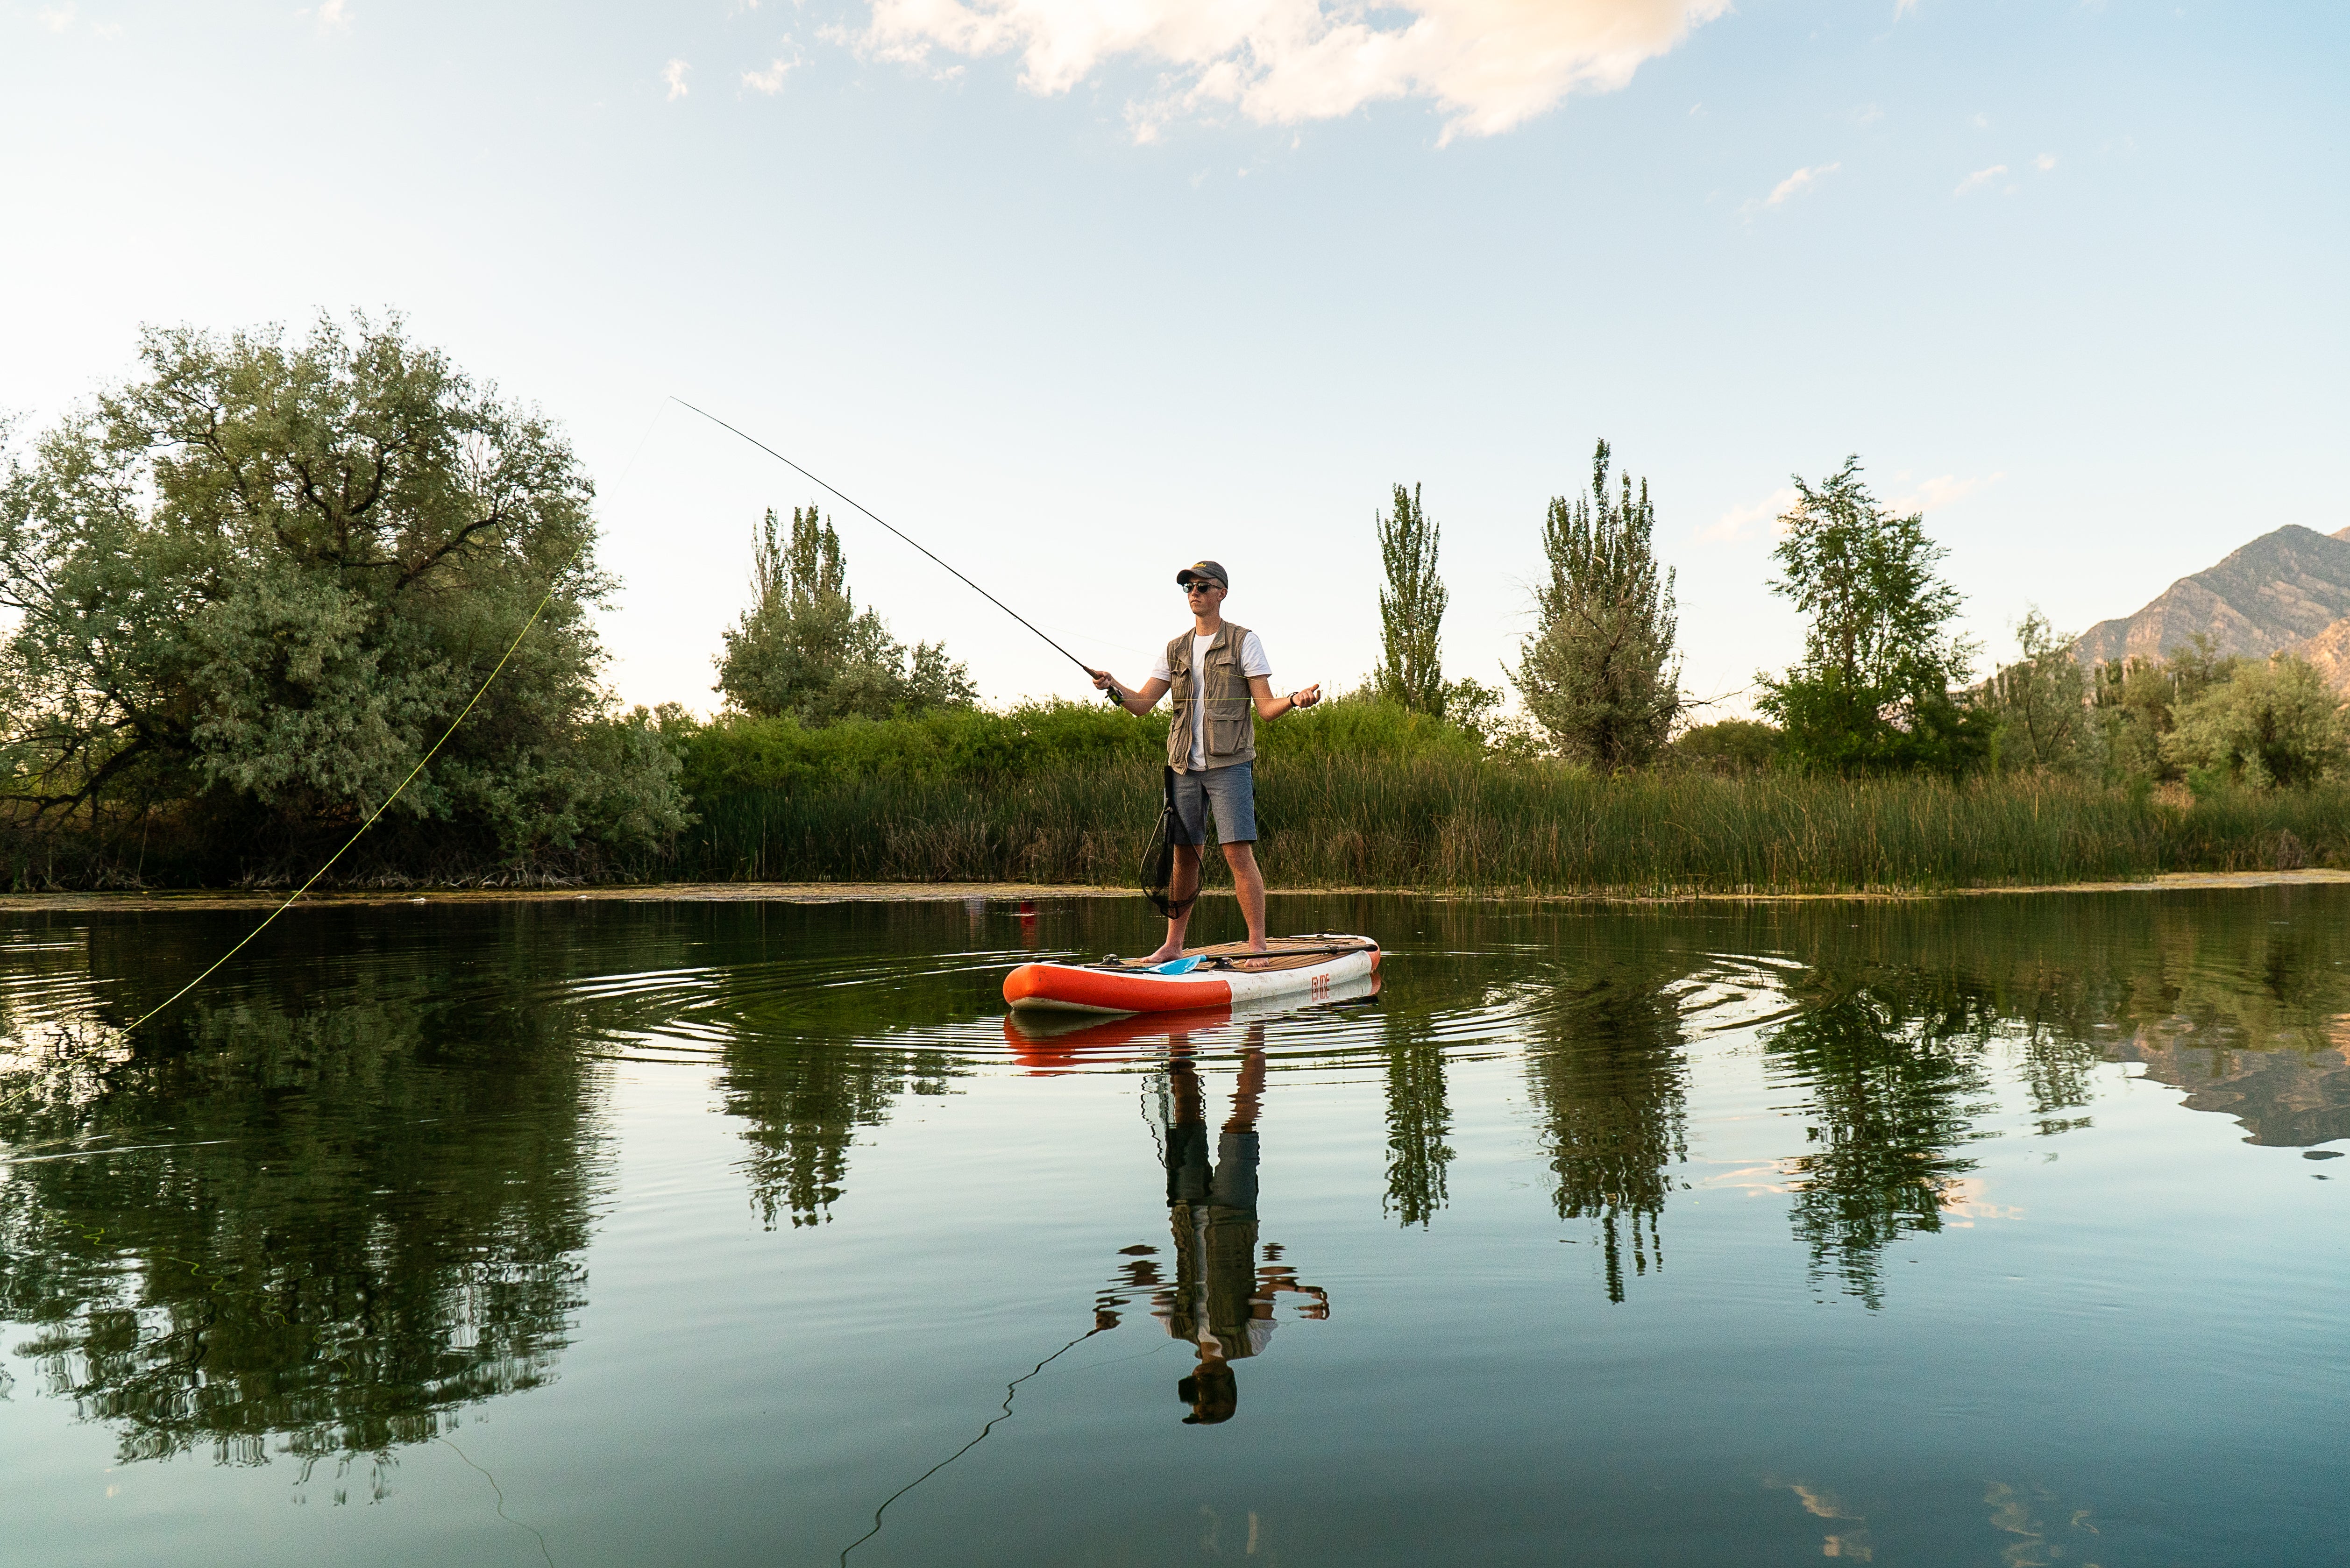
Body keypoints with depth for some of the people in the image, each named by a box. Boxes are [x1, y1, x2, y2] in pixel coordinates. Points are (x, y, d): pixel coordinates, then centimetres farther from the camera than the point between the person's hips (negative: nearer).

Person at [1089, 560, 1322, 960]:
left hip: (1229, 763, -4)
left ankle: (1258, 945, -5)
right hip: (1184, 766, 4)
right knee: (1184, 856, 7)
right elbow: (1142, 704, 11)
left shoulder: (1244, 642, 2)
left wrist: (1294, 700, -23)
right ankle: (1173, 945, 15)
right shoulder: (1176, 649, 15)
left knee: (1239, 852, -11)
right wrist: (1114, 688, -8)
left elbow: (1265, 707, -2)